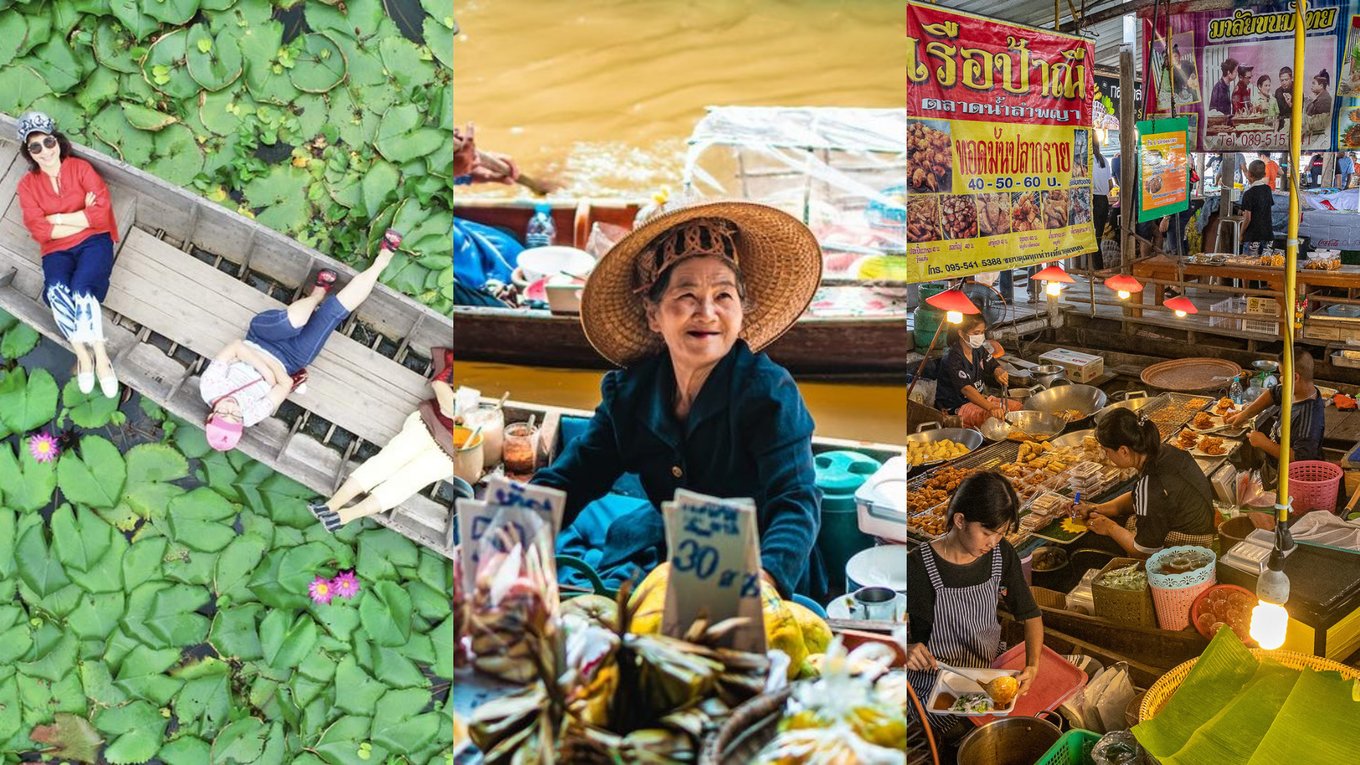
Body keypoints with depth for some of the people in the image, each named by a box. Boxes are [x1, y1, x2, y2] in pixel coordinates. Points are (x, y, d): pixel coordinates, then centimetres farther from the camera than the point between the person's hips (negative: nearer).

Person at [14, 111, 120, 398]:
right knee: (57, 291, -31)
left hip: (93, 242, -1)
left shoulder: (81, 168, 1)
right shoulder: (27, 185, 5)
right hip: (57, 251, 1)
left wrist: (57, 218, -7)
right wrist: (84, 217, -8)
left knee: (81, 289, -31)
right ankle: (83, 355, -24)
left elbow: (102, 212, -9)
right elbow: (40, 231, -5)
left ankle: (100, 357, -26)